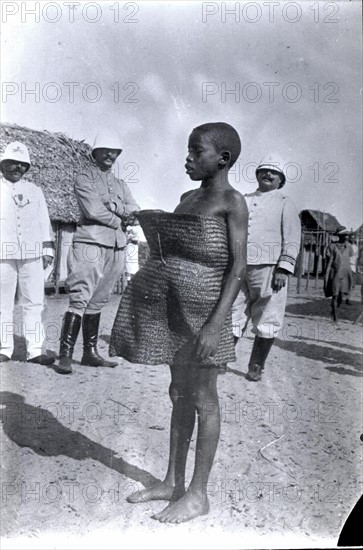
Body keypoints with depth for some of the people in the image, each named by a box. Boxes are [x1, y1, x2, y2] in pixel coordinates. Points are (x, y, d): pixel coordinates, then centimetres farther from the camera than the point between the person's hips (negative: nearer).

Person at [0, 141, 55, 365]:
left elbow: (44, 221, 16)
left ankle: (35, 350, -1)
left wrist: (48, 249, 9)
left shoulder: (35, 190, 17)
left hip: (32, 254, 1)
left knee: (35, 302, -3)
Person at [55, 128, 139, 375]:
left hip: (117, 248, 6)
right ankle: (65, 355, -8)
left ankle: (90, 352, 15)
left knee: (97, 302, 10)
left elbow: (135, 211, 7)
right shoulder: (85, 179, 2)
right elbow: (93, 210, -13)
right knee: (80, 300, -11)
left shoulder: (121, 185, 21)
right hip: (91, 244, -6)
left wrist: (114, 206, -10)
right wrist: (120, 221, -2)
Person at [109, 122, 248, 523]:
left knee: (202, 398, 2)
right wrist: (152, 228, 6)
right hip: (170, 307, 8)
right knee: (179, 394, 14)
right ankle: (172, 482, 27)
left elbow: (238, 266, -15)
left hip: (202, 308, -7)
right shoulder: (188, 199, 13)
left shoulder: (232, 202, -9)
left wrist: (215, 323, -21)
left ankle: (198, 495, 16)